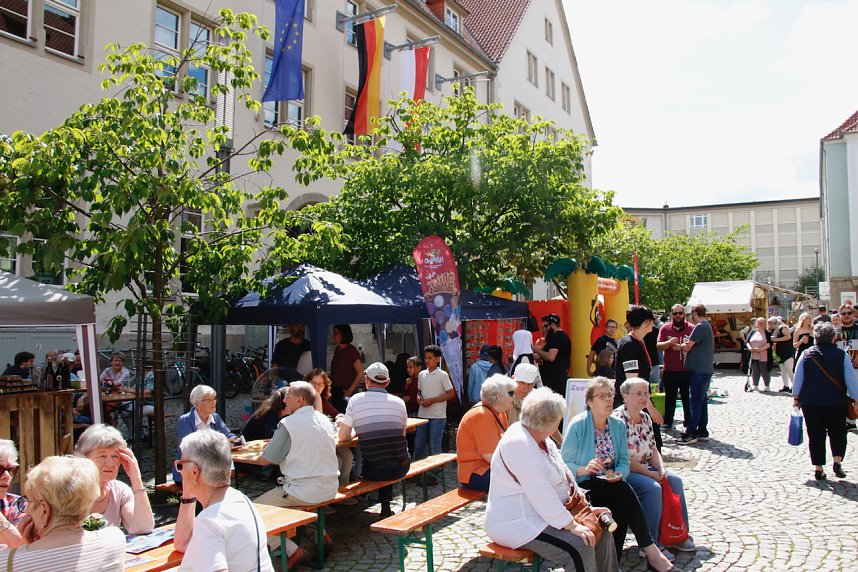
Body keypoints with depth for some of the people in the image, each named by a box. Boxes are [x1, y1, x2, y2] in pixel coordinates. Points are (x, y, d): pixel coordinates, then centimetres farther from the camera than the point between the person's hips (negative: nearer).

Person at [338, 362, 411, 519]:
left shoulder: (355, 400, -4)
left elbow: (343, 437, 0)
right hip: (400, 468, 1)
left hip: (372, 471, -1)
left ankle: (385, 509, 32)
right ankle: (385, 508, 32)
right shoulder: (399, 402, 0)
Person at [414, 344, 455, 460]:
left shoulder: (442, 375, -8)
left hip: (437, 416, -5)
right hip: (422, 415, 5)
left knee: (434, 445, 1)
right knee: (418, 444, 9)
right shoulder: (422, 374, 8)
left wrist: (431, 400, -14)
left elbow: (451, 394, -9)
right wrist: (419, 397, -3)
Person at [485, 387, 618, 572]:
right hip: (516, 524, -10)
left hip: (546, 514, 10)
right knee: (581, 548, -25)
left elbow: (564, 474, 15)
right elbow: (541, 495, -28)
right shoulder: (519, 444, -24)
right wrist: (571, 525, -24)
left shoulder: (541, 439, 9)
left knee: (602, 532, 3)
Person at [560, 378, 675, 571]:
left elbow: (624, 460, 7)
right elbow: (564, 463, -10)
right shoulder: (578, 425, -9)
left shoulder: (618, 425, 7)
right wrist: (584, 469, -29)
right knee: (624, 491, -29)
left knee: (621, 511, -28)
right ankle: (650, 550, -20)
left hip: (611, 484, 5)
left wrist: (619, 474, -15)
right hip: (584, 485, -5)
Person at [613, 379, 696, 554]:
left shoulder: (645, 418, 10)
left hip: (645, 469, 9)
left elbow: (653, 449, 14)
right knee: (653, 487, -27)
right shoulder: (618, 419, -19)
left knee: (674, 480, -5)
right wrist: (650, 474, -18)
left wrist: (661, 469, -4)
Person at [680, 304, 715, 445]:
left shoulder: (700, 327, -16)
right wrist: (686, 346, 4)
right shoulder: (707, 326, 18)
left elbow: (688, 346, -17)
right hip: (706, 369, 10)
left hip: (699, 370, -10)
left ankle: (691, 434, -6)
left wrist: (679, 345, 2)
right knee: (701, 401, 13)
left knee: (695, 402, -7)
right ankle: (702, 432, 18)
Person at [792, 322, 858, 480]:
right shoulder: (842, 355, -7)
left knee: (816, 435, 8)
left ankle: (818, 469, 9)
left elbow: (797, 378, 2)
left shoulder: (806, 354, -2)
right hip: (836, 402, -1)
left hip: (810, 402, 1)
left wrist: (796, 397, 12)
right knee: (838, 432, 15)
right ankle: (837, 462, -2)